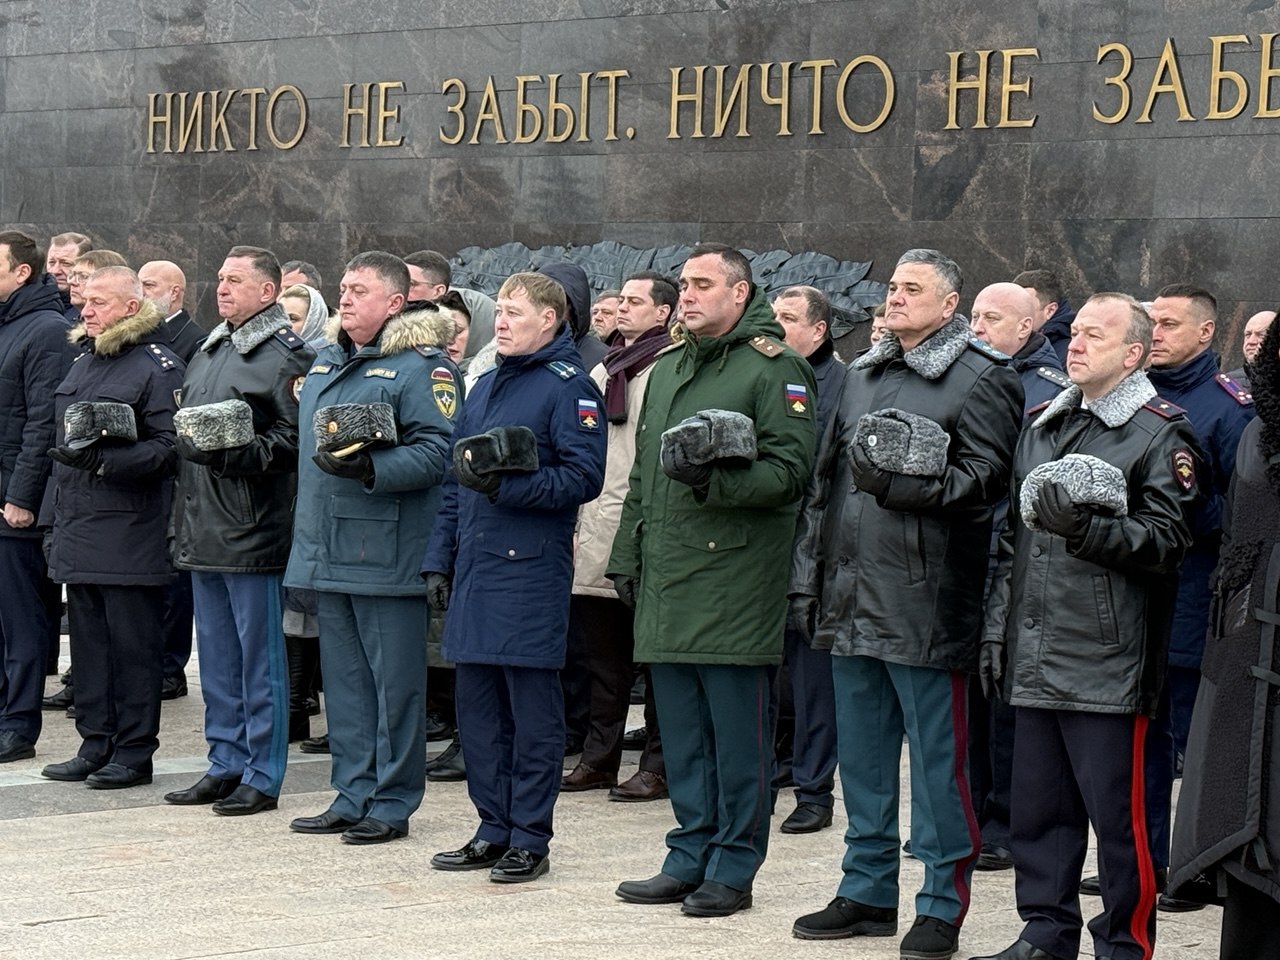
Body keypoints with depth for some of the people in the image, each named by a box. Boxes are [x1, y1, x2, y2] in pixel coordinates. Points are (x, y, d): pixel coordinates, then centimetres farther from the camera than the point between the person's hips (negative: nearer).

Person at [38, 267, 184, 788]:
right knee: (88, 642, 10)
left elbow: (169, 448, -14)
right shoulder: (83, 363, 18)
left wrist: (105, 461, -25)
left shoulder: (158, 366, -7)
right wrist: (52, 519, 19)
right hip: (78, 533, 8)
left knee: (132, 643, -2)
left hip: (129, 536, -8)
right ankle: (95, 746, 17)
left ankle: (134, 752, 4)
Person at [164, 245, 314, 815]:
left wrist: (238, 454, -26)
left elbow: (294, 439, -15)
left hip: (253, 532, -8)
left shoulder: (285, 356, -8)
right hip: (202, 532, 8)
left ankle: (262, 777, 4)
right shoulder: (208, 352, 17)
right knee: (216, 655, 13)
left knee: (259, 656, -2)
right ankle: (225, 764, 22)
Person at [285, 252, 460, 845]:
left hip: (387, 555, -8)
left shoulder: (421, 366, -8)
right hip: (328, 551, 8)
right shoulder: (324, 363, 18)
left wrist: (371, 469, -29)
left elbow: (435, 452, -17)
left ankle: (393, 803, 5)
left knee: (394, 681, -1)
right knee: (343, 679, 13)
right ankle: (352, 796, 20)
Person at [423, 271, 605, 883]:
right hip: (474, 570, 8)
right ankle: (493, 831, 19)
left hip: (531, 572, -8)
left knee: (532, 708, -1)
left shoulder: (569, 388, -5)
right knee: (476, 705, 10)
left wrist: (507, 486, -21)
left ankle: (530, 840, 5)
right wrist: (439, 560, 15)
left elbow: (584, 477, -15)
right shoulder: (484, 387, 18)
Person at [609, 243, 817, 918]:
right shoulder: (667, 369, 19)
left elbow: (790, 469, -14)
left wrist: (716, 482, -26)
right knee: (680, 729, 12)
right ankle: (690, 858, 20)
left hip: (736, 578, -7)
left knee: (737, 730, -2)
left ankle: (733, 868, 5)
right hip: (667, 580, 8)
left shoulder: (774, 368, -5)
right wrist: (628, 555, 20)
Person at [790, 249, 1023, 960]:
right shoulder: (862, 375, 18)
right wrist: (808, 575, 17)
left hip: (925, 607, -7)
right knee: (861, 754, 14)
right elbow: (825, 482, 21)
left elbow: (983, 479, -13)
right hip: (851, 601, 7)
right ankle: (868, 893, 24)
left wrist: (904, 482, -23)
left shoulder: (982, 380, -4)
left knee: (937, 758, -2)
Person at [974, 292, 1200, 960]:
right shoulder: (1043, 425, 18)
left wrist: (1087, 527, -24)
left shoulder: (1160, 434, -3)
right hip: (1034, 657, 7)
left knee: (1117, 812, -4)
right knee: (1036, 805, 11)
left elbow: (1166, 540, -11)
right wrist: (996, 628, 18)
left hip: (1106, 662, -7)